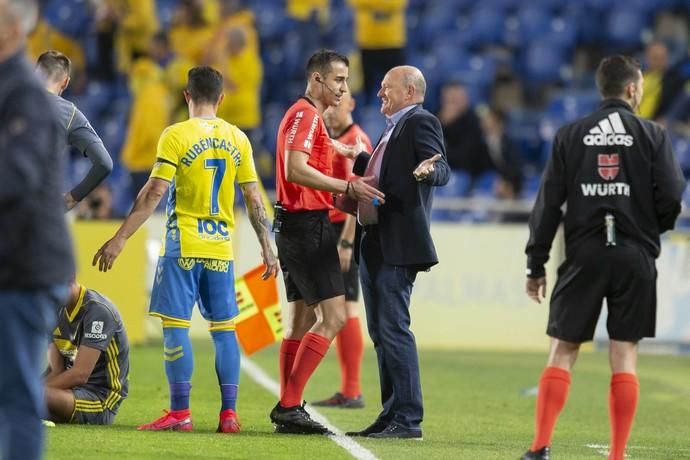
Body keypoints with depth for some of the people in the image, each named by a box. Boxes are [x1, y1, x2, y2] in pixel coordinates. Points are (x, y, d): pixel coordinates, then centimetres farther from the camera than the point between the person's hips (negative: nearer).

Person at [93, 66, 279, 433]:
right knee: (224, 328, 8)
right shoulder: (237, 139, 6)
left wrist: (119, 239, -10)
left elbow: (154, 193, -12)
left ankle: (180, 413, -5)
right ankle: (229, 414, 6)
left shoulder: (176, 136, -7)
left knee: (176, 326, -2)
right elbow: (254, 199, 7)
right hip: (222, 247, 4)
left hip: (182, 246, -4)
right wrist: (267, 250, 14)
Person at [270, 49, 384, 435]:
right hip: (307, 225, -11)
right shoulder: (306, 114, -13)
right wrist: (347, 188, -27)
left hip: (298, 225, 11)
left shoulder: (310, 116, 20)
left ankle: (289, 410, 12)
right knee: (333, 317, -13)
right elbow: (295, 170, -25)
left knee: (302, 320, 11)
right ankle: (289, 405, -16)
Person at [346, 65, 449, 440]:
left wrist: (430, 170, -44)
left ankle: (409, 420, -12)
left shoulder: (421, 122, -9)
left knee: (394, 329, -12)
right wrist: (356, 159, 40)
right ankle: (391, 415, 16)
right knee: (380, 333, 12)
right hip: (374, 243, 10)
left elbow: (442, 170, -22)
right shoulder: (394, 128, 21)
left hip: (397, 245, -10)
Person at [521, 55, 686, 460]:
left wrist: (536, 264, 7)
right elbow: (671, 199, -6)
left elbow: (548, 203, 2)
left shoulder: (571, 136, 4)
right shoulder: (652, 135, -1)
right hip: (635, 256, -1)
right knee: (624, 356, 2)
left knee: (562, 351, 6)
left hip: (585, 255, 1)